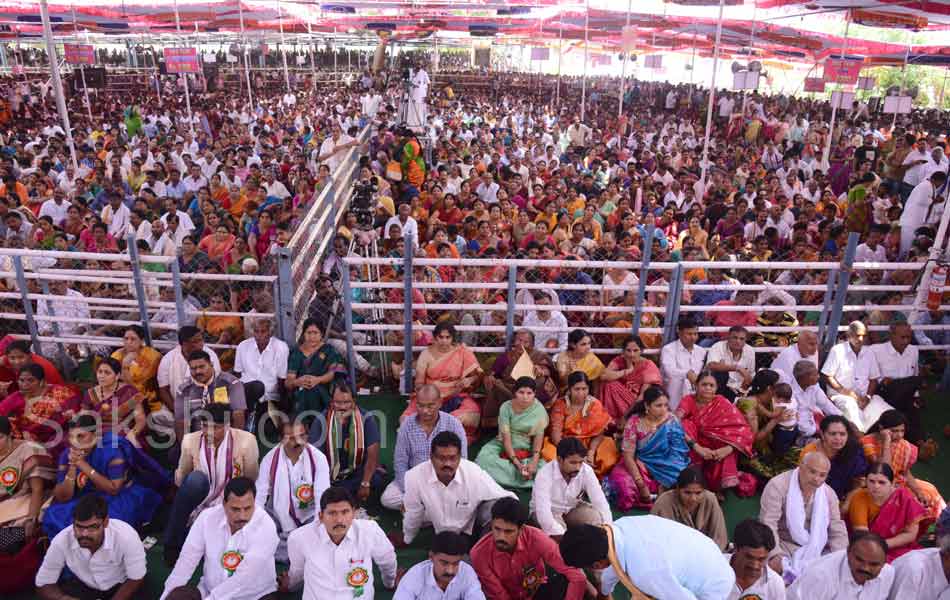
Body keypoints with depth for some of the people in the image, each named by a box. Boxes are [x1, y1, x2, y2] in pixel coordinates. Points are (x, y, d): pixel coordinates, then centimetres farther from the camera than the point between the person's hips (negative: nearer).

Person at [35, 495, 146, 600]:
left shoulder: (126, 535, -34)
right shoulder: (61, 541, -27)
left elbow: (136, 579, -20)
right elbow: (43, 584, -13)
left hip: (121, 585, -2)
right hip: (84, 585, 3)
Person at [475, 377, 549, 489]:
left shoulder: (539, 409, -13)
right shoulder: (506, 407, -15)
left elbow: (539, 437, -11)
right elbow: (506, 438, -17)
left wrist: (534, 462, -25)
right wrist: (516, 463, -28)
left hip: (528, 449, 0)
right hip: (505, 446, 0)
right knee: (484, 459, -28)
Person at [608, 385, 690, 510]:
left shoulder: (672, 421, -8)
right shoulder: (634, 422, -13)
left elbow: (676, 454, -9)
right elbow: (628, 456, -14)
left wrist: (665, 483, -19)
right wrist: (641, 484, -23)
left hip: (666, 467, 2)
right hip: (640, 465, -1)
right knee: (623, 481, -30)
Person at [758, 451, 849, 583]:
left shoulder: (829, 494, 3)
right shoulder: (778, 485, -14)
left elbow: (838, 532, 3)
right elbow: (768, 524, -20)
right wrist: (775, 555, -31)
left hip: (814, 550, 6)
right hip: (782, 545, -5)